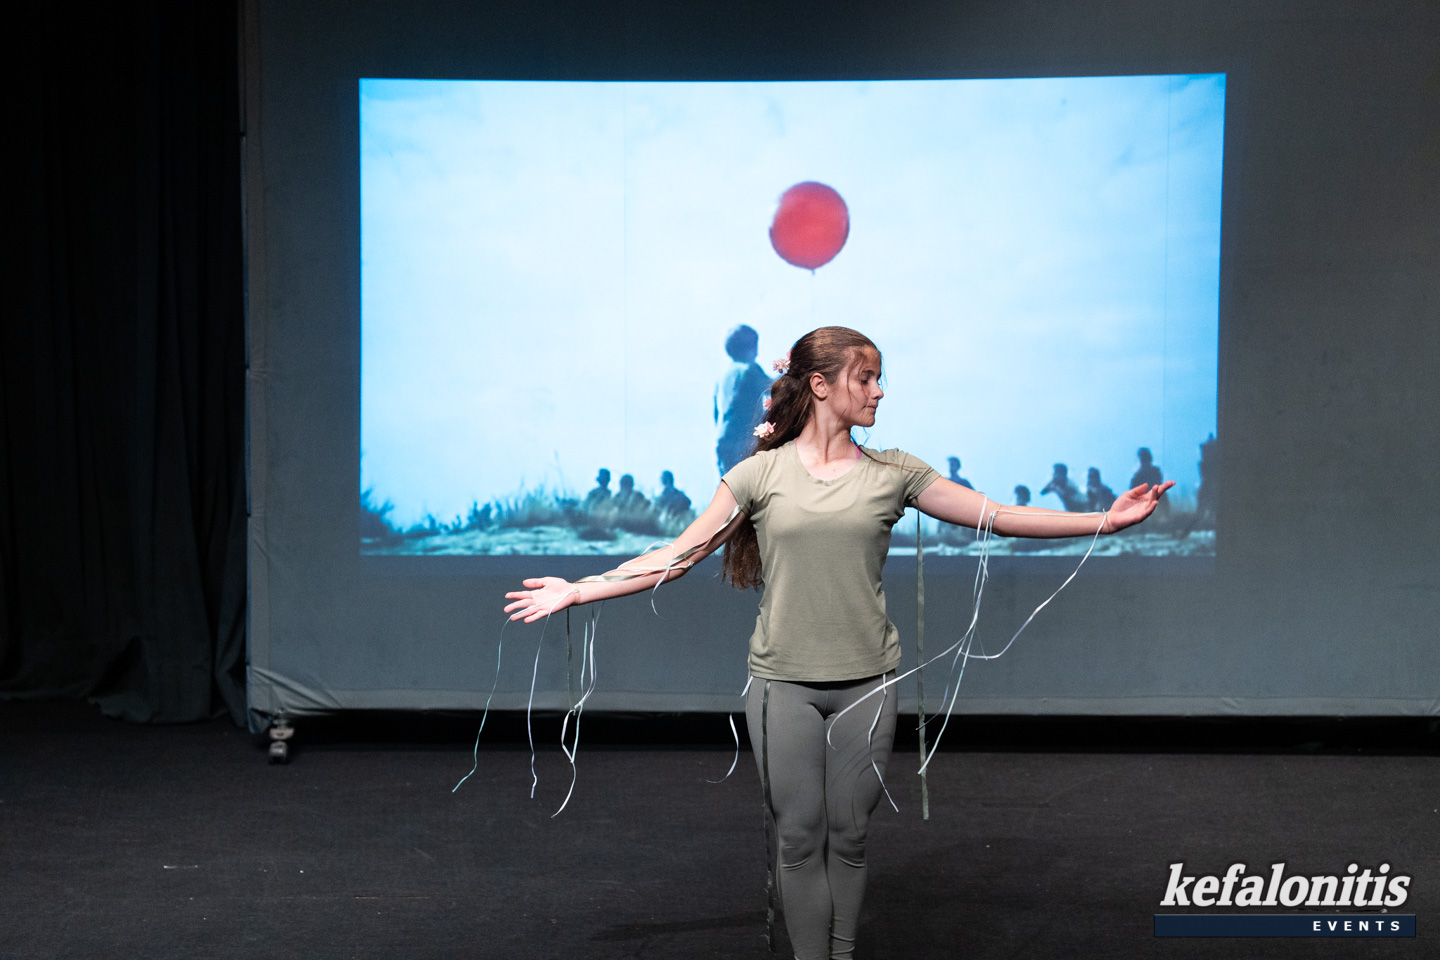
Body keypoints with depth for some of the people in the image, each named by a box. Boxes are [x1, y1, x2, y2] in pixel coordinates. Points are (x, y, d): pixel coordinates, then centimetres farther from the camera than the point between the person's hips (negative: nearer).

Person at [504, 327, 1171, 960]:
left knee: (848, 835, 8)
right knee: (800, 837, 3)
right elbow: (679, 555, 2)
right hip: (784, 682, -1)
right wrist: (576, 591, -3)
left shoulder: (893, 473, 4)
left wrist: (1107, 520, -2)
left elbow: (1000, 517, 4)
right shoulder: (761, 473, 0)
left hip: (866, 681, 2)